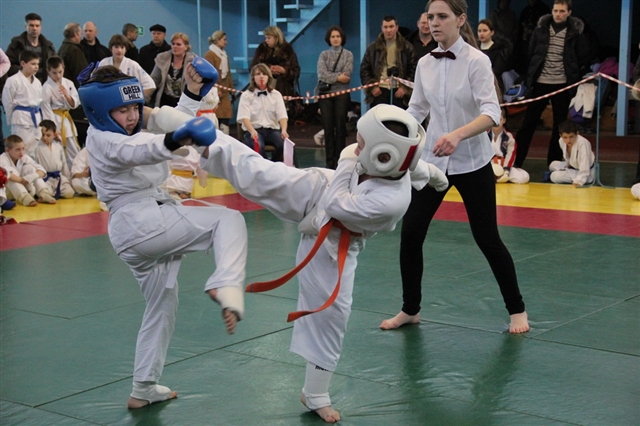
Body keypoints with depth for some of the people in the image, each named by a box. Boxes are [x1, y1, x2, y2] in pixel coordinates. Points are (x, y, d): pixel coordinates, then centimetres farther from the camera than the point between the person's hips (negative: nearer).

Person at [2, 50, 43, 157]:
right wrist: (12, 120, 2)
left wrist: (37, 115, 12)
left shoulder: (37, 82, 11)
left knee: (36, 150, 10)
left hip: (36, 117, 7)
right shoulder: (13, 81, -11)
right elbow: (7, 102, -6)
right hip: (21, 119, -7)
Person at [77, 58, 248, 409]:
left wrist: (193, 91, 2)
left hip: (131, 233, 10)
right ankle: (224, 285, -35)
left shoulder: (124, 130, 14)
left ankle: (144, 389, 29)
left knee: (162, 305, 20)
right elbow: (142, 151, -35)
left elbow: (169, 120, 18)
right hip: (144, 221, -10)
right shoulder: (104, 141, -14)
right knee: (228, 220, -12)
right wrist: (178, 139, -55)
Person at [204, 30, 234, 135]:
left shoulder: (224, 55, 19)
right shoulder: (209, 55, -8)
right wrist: (216, 91, -18)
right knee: (216, 119, -8)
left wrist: (231, 89, 17)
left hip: (224, 92, 8)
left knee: (226, 118, 2)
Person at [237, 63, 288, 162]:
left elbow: (282, 116, 0)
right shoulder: (246, 95, 4)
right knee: (258, 147, -36)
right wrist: (252, 131, -30)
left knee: (284, 144, -30)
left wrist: (284, 130, -22)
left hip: (272, 129, 2)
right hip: (254, 130, -2)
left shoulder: (276, 94, 11)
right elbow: (244, 117, -9)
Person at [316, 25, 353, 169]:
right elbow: (322, 74, -4)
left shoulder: (348, 54, 8)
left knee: (340, 126, -2)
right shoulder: (324, 54, 10)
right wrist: (338, 77, -10)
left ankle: (339, 159, 2)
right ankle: (329, 160, 3)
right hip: (325, 94, 1)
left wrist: (330, 77, -6)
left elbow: (347, 74, -6)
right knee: (328, 127, 0)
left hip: (342, 94, -1)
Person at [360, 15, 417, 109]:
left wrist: (405, 87, -6)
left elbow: (413, 69, 3)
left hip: (399, 91, -1)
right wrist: (371, 86, -3)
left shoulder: (406, 47, 5)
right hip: (379, 91, 1)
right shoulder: (373, 48, 8)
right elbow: (364, 69, 8)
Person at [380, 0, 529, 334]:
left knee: (487, 239, 3)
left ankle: (516, 310, 22)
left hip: (471, 162, -4)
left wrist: (457, 135, -42)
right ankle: (410, 310, 18)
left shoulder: (477, 61, -14)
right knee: (410, 234, 0)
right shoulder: (425, 64, 1)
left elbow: (492, 113, -25)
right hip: (432, 160, 4)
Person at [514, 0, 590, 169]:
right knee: (528, 122, 2)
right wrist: (531, 76, 5)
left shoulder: (575, 32, -2)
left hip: (562, 85, -1)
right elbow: (531, 53, 8)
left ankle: (554, 162, 15)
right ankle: (516, 160, 6)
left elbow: (583, 59, 4)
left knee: (559, 125, 6)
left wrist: (574, 78, 1)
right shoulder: (541, 28, 1)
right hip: (540, 83, 1)